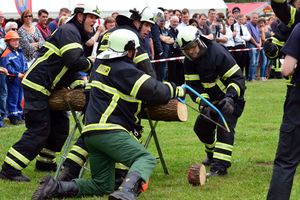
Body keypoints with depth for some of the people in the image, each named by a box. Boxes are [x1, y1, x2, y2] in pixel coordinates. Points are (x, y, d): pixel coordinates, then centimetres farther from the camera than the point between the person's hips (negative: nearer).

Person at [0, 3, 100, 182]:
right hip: (37, 84, -11)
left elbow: (71, 67, 19)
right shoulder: (68, 31, -14)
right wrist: (90, 63, -9)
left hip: (49, 87, 11)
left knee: (60, 125, 14)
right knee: (39, 130, -13)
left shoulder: (78, 35, 20)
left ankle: (45, 162, 27)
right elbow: (73, 61, -27)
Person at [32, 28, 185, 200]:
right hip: (108, 130, -9)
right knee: (146, 159, -14)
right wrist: (175, 90, 13)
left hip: (91, 131, 9)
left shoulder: (102, 62, 17)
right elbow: (155, 91, -6)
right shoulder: (125, 70, -8)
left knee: (103, 186, 11)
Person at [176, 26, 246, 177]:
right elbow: (193, 85, -11)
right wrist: (203, 102, -28)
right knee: (201, 127, 12)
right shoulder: (189, 61, -7)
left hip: (232, 98, -7)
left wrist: (230, 97, -41)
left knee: (224, 127, -23)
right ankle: (213, 154, 38)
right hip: (213, 100, 8)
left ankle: (220, 166, -28)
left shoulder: (217, 53, -28)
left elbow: (237, 78, -27)